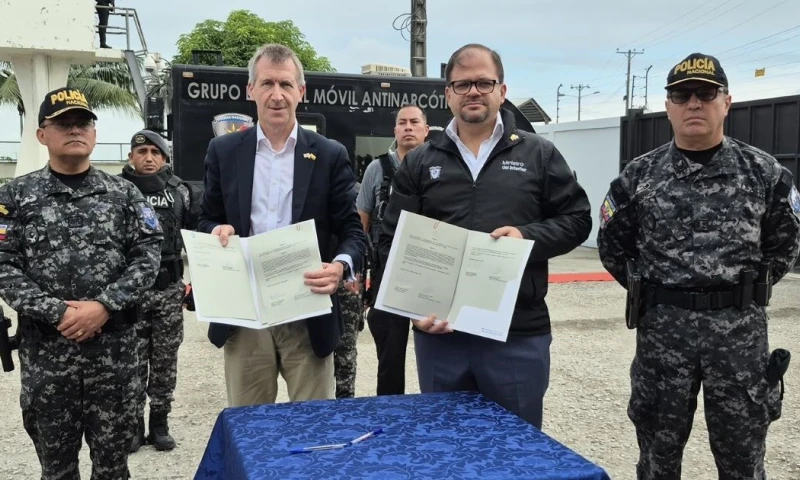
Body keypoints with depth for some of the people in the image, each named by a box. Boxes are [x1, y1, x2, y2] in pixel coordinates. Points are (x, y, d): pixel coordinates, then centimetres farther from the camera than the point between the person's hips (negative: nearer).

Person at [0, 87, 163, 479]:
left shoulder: (123, 192, 4)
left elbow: (148, 254, -2)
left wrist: (105, 306, -14)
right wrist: (56, 312, -15)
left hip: (114, 345, 0)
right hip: (45, 347, 0)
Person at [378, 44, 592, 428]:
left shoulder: (538, 154, 5)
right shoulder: (419, 162, 8)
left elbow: (576, 219, 6)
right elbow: (393, 242, 6)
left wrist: (529, 236, -13)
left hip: (519, 335, -1)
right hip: (439, 333, 2)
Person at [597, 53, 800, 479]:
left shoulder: (764, 172, 0)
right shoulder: (639, 176, 1)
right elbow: (612, 245, 10)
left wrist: (750, 291, 6)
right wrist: (649, 292, 7)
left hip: (740, 329, 0)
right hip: (662, 329, 1)